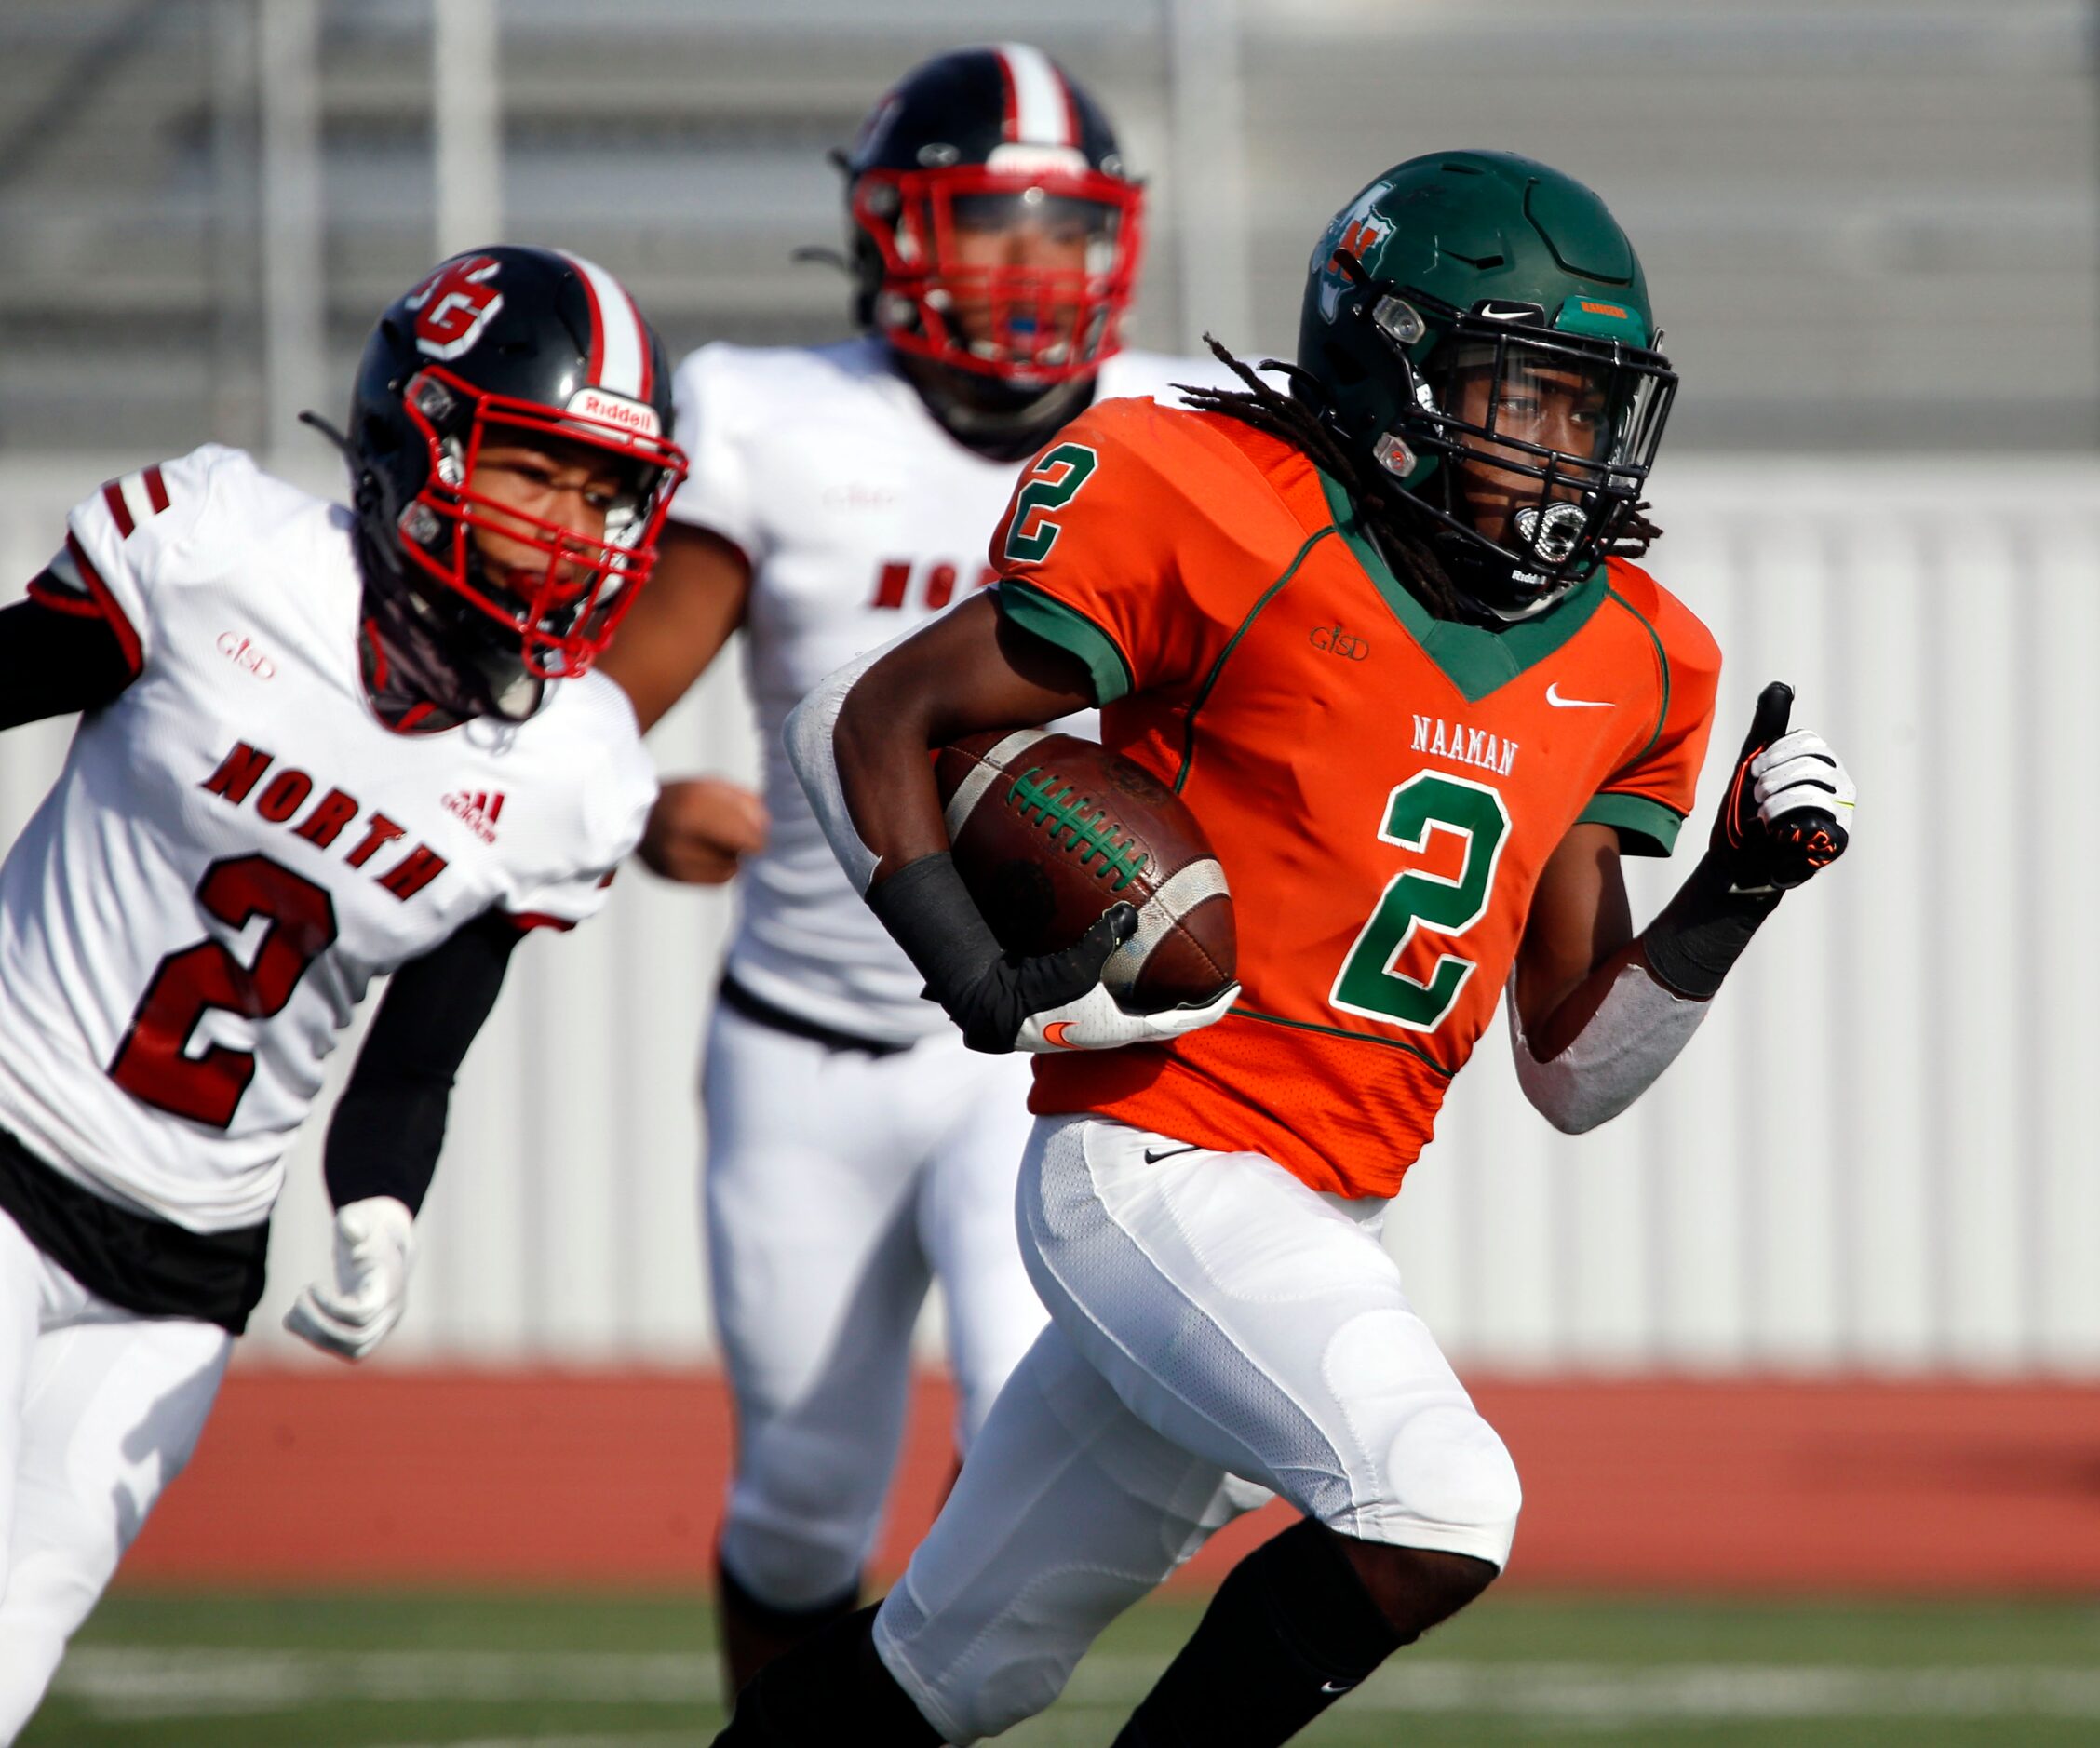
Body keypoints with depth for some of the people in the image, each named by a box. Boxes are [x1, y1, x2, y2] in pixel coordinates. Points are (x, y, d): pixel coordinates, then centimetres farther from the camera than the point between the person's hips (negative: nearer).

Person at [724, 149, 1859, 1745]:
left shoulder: (1619, 658, 9)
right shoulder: (1229, 528, -11)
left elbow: (1573, 1070, 13)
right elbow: (869, 728, -4)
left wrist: (1733, 896, -3)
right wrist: (990, 988, -16)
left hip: (1326, 1223, 7)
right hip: (1161, 1173, -7)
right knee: (1436, 1510, -27)